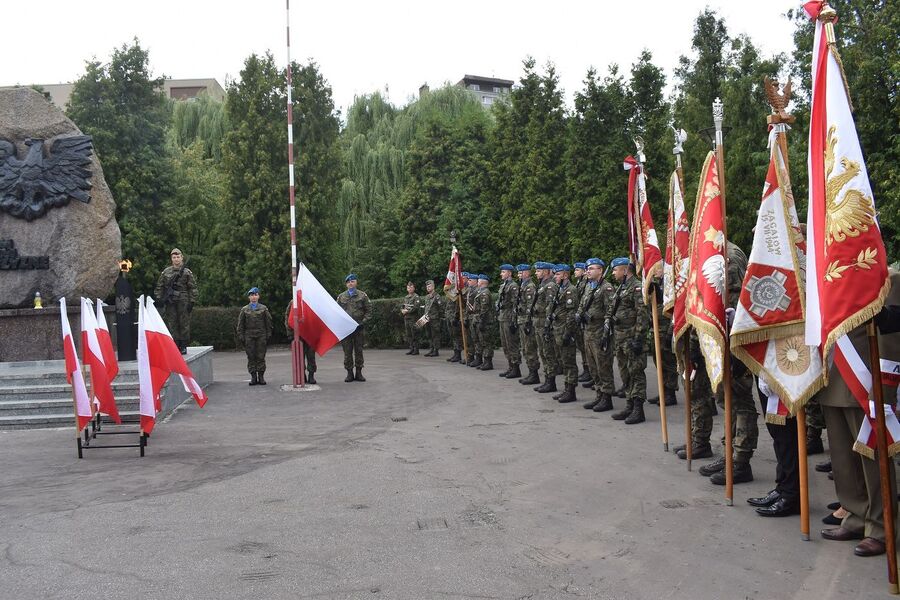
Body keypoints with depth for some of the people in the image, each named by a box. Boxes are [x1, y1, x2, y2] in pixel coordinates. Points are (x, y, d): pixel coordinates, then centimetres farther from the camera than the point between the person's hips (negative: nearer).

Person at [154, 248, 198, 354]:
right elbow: (159, 286, 13)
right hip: (170, 303, 2)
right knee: (171, 324, 2)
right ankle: (174, 345, 7)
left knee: (184, 324, 0)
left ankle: (183, 346, 7)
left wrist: (192, 302, -5)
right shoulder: (166, 272, 9)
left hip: (183, 302, -2)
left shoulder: (187, 272, 2)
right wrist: (159, 298, 4)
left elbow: (193, 288, 1)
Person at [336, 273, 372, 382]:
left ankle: (359, 373, 12)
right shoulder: (341, 297, 8)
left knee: (359, 351, 5)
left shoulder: (362, 295, 5)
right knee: (347, 352, 1)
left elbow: (368, 311, 4)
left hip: (359, 328, -1)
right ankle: (349, 373, 8)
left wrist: (363, 322, -7)